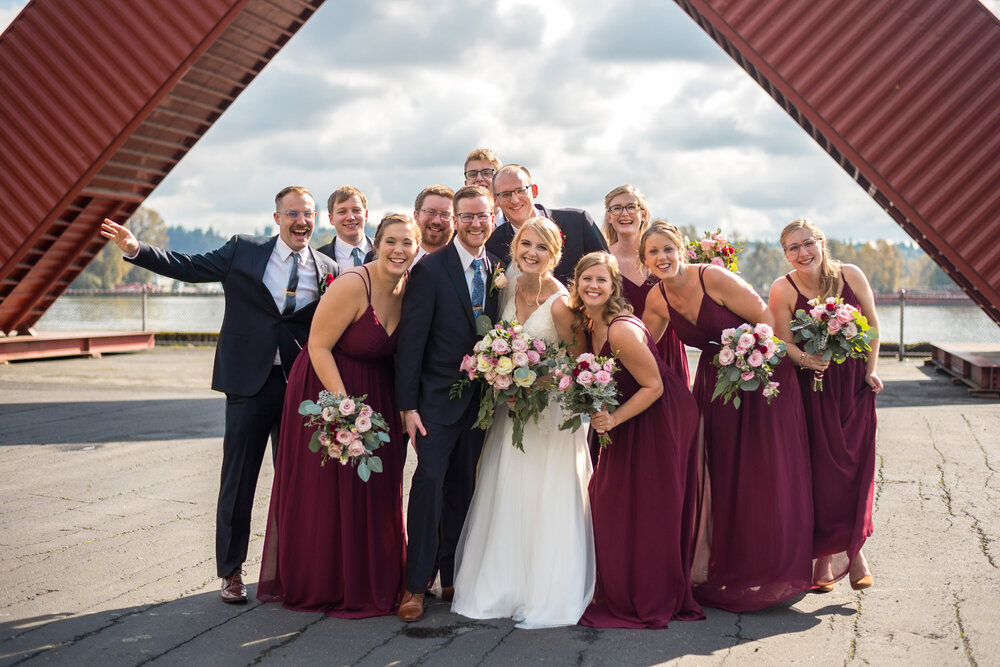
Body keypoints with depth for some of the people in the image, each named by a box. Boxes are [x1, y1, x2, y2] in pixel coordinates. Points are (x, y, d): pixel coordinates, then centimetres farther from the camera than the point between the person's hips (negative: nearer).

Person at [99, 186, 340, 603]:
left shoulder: (327, 270, 3)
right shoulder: (243, 252, 1)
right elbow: (189, 267, -1)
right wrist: (136, 249, -12)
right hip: (249, 382, -1)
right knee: (238, 479, 6)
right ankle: (231, 571, 18)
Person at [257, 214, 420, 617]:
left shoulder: (409, 287, -1)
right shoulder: (352, 285, -23)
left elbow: (399, 351, 8)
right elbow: (318, 345, -21)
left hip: (376, 394, 7)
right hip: (328, 390, -7)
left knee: (378, 488, 11)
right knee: (327, 489, 1)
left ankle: (374, 581, 26)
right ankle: (325, 586, 17)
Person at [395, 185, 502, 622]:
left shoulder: (497, 270, 7)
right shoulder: (430, 269, -8)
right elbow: (411, 340, -10)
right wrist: (408, 405, -14)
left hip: (481, 398, 5)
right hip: (438, 397, -5)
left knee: (463, 486, 11)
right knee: (429, 479, -11)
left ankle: (451, 575, 21)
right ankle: (417, 583, -4)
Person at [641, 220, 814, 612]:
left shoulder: (713, 278, -21)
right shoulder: (658, 300, -3)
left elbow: (765, 318, -17)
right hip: (714, 384, 6)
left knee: (762, 473, -5)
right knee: (719, 474, 6)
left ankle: (767, 571, 6)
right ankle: (726, 568, 16)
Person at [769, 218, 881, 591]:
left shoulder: (851, 276, -3)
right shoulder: (783, 290, -9)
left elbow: (872, 325, 8)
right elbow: (784, 343, -8)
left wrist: (871, 370, 2)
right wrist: (805, 360, -28)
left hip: (854, 386, 2)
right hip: (812, 389, -2)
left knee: (854, 466, -3)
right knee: (820, 469, -3)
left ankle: (849, 546, 10)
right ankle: (843, 551, 10)